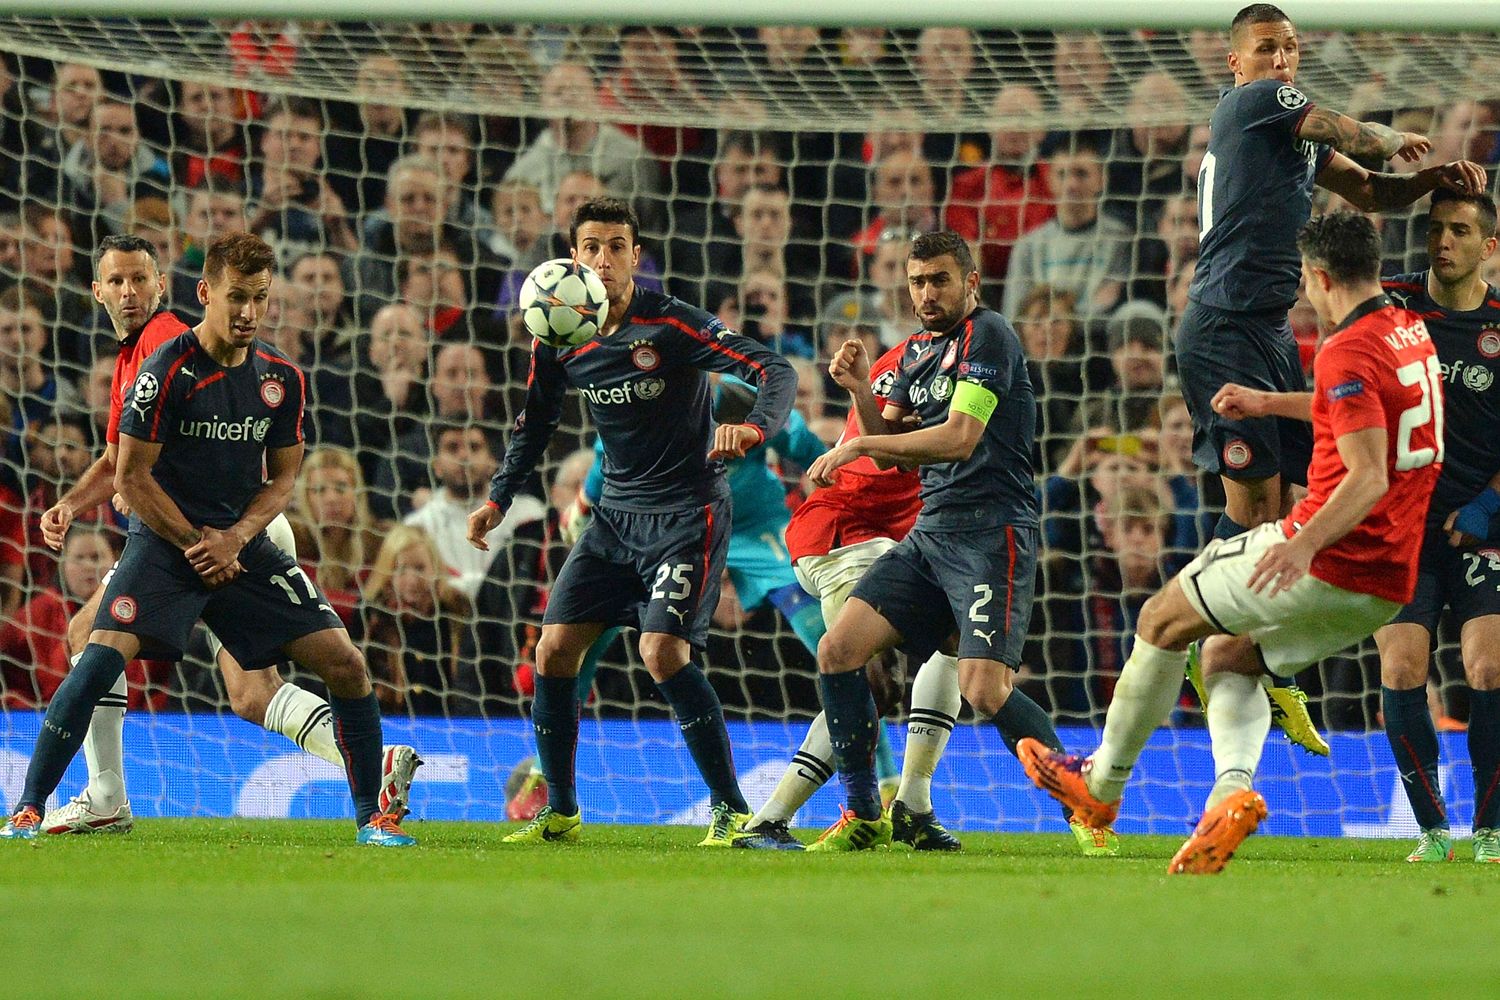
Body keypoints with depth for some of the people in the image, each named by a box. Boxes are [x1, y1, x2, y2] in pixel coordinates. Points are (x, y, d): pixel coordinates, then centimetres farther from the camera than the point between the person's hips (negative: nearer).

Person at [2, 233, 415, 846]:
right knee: (102, 657, -25)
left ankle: (372, 816, 10)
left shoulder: (281, 379, 4)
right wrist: (195, 541, -12)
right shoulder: (168, 370, -11)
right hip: (164, 541, -4)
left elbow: (282, 476, 10)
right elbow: (131, 476, -9)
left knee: (344, 663, -6)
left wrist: (234, 537, -7)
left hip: (242, 545, 4)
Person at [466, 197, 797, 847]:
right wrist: (497, 501, 7)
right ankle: (560, 814, 12)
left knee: (663, 652, -20)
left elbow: (776, 370, -21)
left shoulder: (673, 324, -16)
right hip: (616, 513, 6)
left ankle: (732, 810, -10)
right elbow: (536, 423, 17)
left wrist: (753, 426, -41)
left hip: (686, 512, -6)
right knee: (554, 648, -1)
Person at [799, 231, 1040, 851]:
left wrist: (855, 446, -16)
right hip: (929, 535, 8)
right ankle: (864, 818, 5)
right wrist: (860, 391, 2)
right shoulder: (917, 351, 18)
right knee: (838, 649, -3)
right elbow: (888, 450, 21)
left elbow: (959, 438, -19)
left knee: (984, 691, -20)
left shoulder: (987, 336, -9)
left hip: (991, 533, -8)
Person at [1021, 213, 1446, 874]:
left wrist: (1307, 541, -39)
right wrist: (1271, 403, 36)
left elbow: (1369, 478, -27)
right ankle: (1232, 788, -8)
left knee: (1162, 620, 9)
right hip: (1391, 585, 9)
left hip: (1331, 562, -9)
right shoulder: (1411, 331, 12)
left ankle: (1102, 782, 19)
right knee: (1232, 664, 20)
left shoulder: (1347, 353, -16)